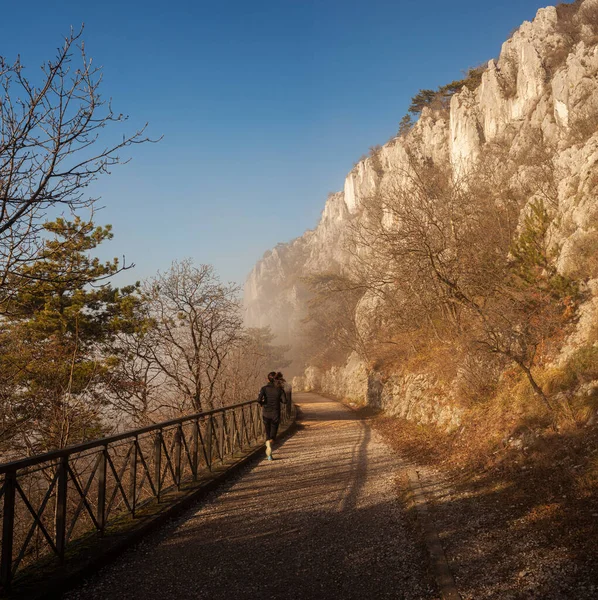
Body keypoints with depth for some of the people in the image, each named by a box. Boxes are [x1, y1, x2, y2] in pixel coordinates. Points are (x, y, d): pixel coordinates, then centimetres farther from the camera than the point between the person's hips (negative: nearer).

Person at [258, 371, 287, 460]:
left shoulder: (264, 388, -6)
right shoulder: (280, 389, -3)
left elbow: (259, 399, -19)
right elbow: (284, 401, -9)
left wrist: (262, 403, 3)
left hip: (266, 413, 0)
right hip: (276, 414, 0)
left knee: (268, 432, 18)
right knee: (273, 434, 8)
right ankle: (270, 442, -24)